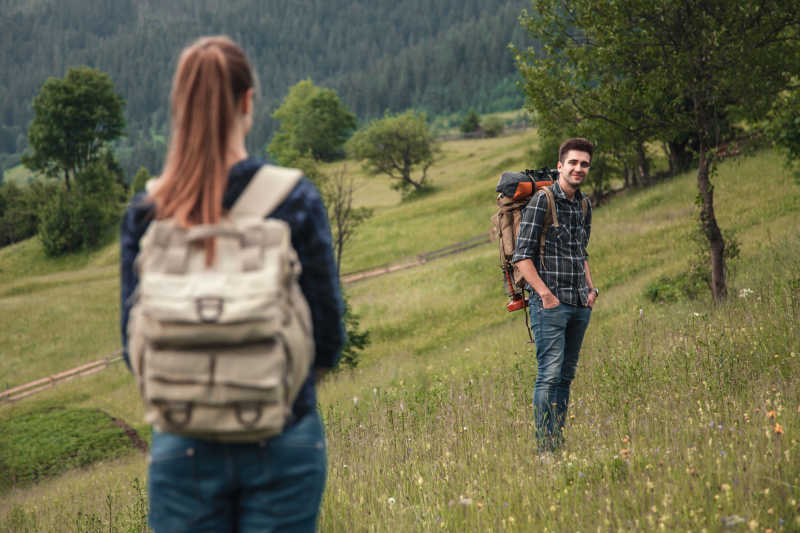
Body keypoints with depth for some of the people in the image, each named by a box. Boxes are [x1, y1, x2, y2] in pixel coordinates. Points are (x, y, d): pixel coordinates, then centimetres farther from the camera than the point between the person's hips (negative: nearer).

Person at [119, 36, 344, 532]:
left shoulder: (145, 212, -4)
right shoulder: (295, 200, -9)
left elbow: (136, 346, 1)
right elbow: (328, 334, -4)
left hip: (184, 448, 1)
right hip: (282, 440, -1)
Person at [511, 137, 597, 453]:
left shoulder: (584, 205, 15)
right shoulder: (541, 201, -8)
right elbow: (522, 256, -11)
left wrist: (590, 288, 13)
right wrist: (545, 294, -16)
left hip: (580, 305, 7)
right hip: (550, 304, -7)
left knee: (566, 375, 10)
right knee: (549, 375, -10)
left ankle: (560, 444, 15)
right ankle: (545, 448, -8)